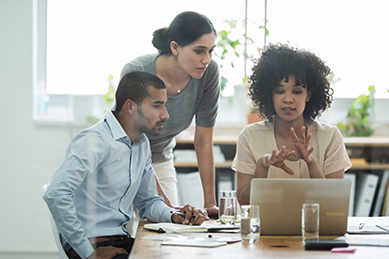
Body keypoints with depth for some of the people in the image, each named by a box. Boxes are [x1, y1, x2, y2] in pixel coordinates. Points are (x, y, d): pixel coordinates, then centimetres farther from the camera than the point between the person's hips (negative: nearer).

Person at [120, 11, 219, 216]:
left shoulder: (209, 72, -18)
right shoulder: (135, 73, -29)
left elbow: (203, 141, -11)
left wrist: (210, 203, -13)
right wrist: (167, 206, -30)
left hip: (161, 160, 4)